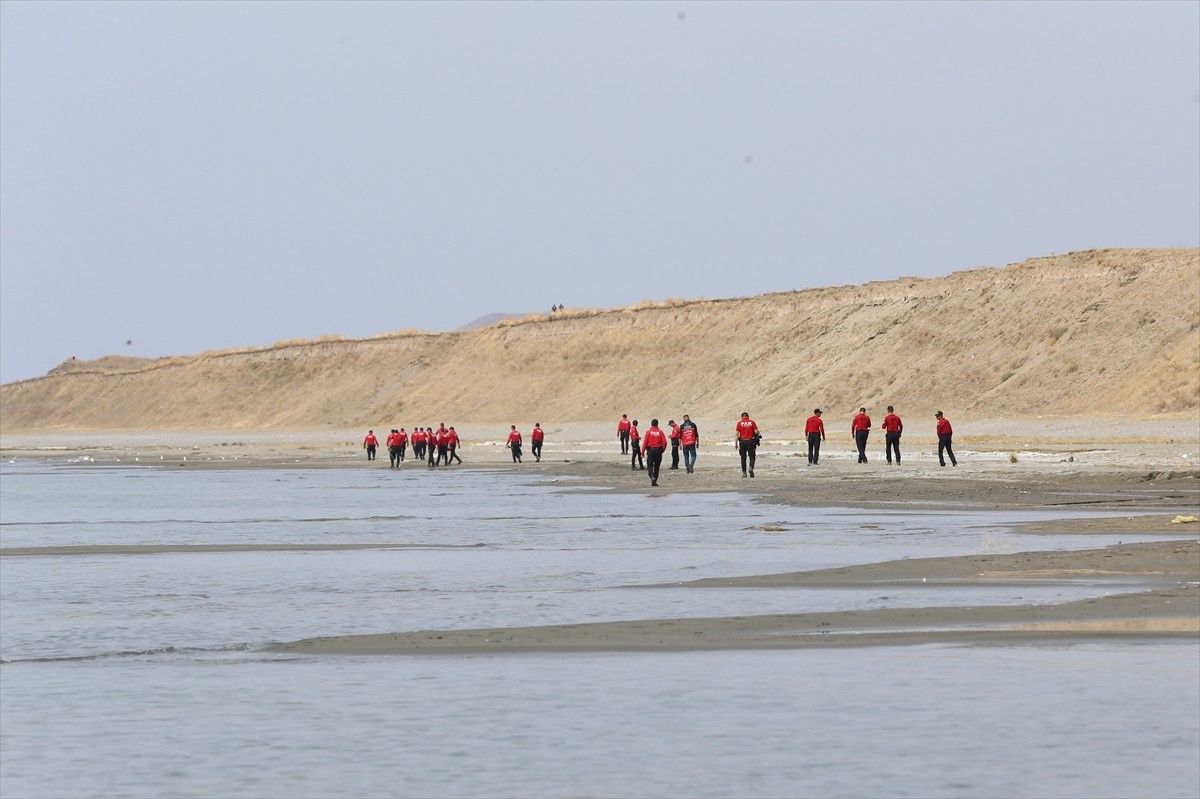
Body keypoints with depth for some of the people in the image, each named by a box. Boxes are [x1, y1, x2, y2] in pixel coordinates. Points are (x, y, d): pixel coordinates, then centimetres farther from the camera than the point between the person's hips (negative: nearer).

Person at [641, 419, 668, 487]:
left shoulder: (648, 432, -4)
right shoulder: (660, 432, -1)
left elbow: (645, 442, -6)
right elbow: (664, 442, -3)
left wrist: (642, 452, -1)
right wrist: (663, 450, 13)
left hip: (650, 450, -2)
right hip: (658, 450, 2)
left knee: (650, 466, 0)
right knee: (656, 466, 12)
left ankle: (652, 477, -26)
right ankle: (655, 481, 15)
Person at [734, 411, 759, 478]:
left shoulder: (739, 423, 2)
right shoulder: (752, 422, 3)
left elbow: (736, 433, -3)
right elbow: (756, 431, -2)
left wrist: (735, 443, -2)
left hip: (742, 441, 0)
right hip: (750, 441, 0)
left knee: (743, 458, 8)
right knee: (752, 457, 7)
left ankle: (744, 472, 7)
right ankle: (751, 467, -19)